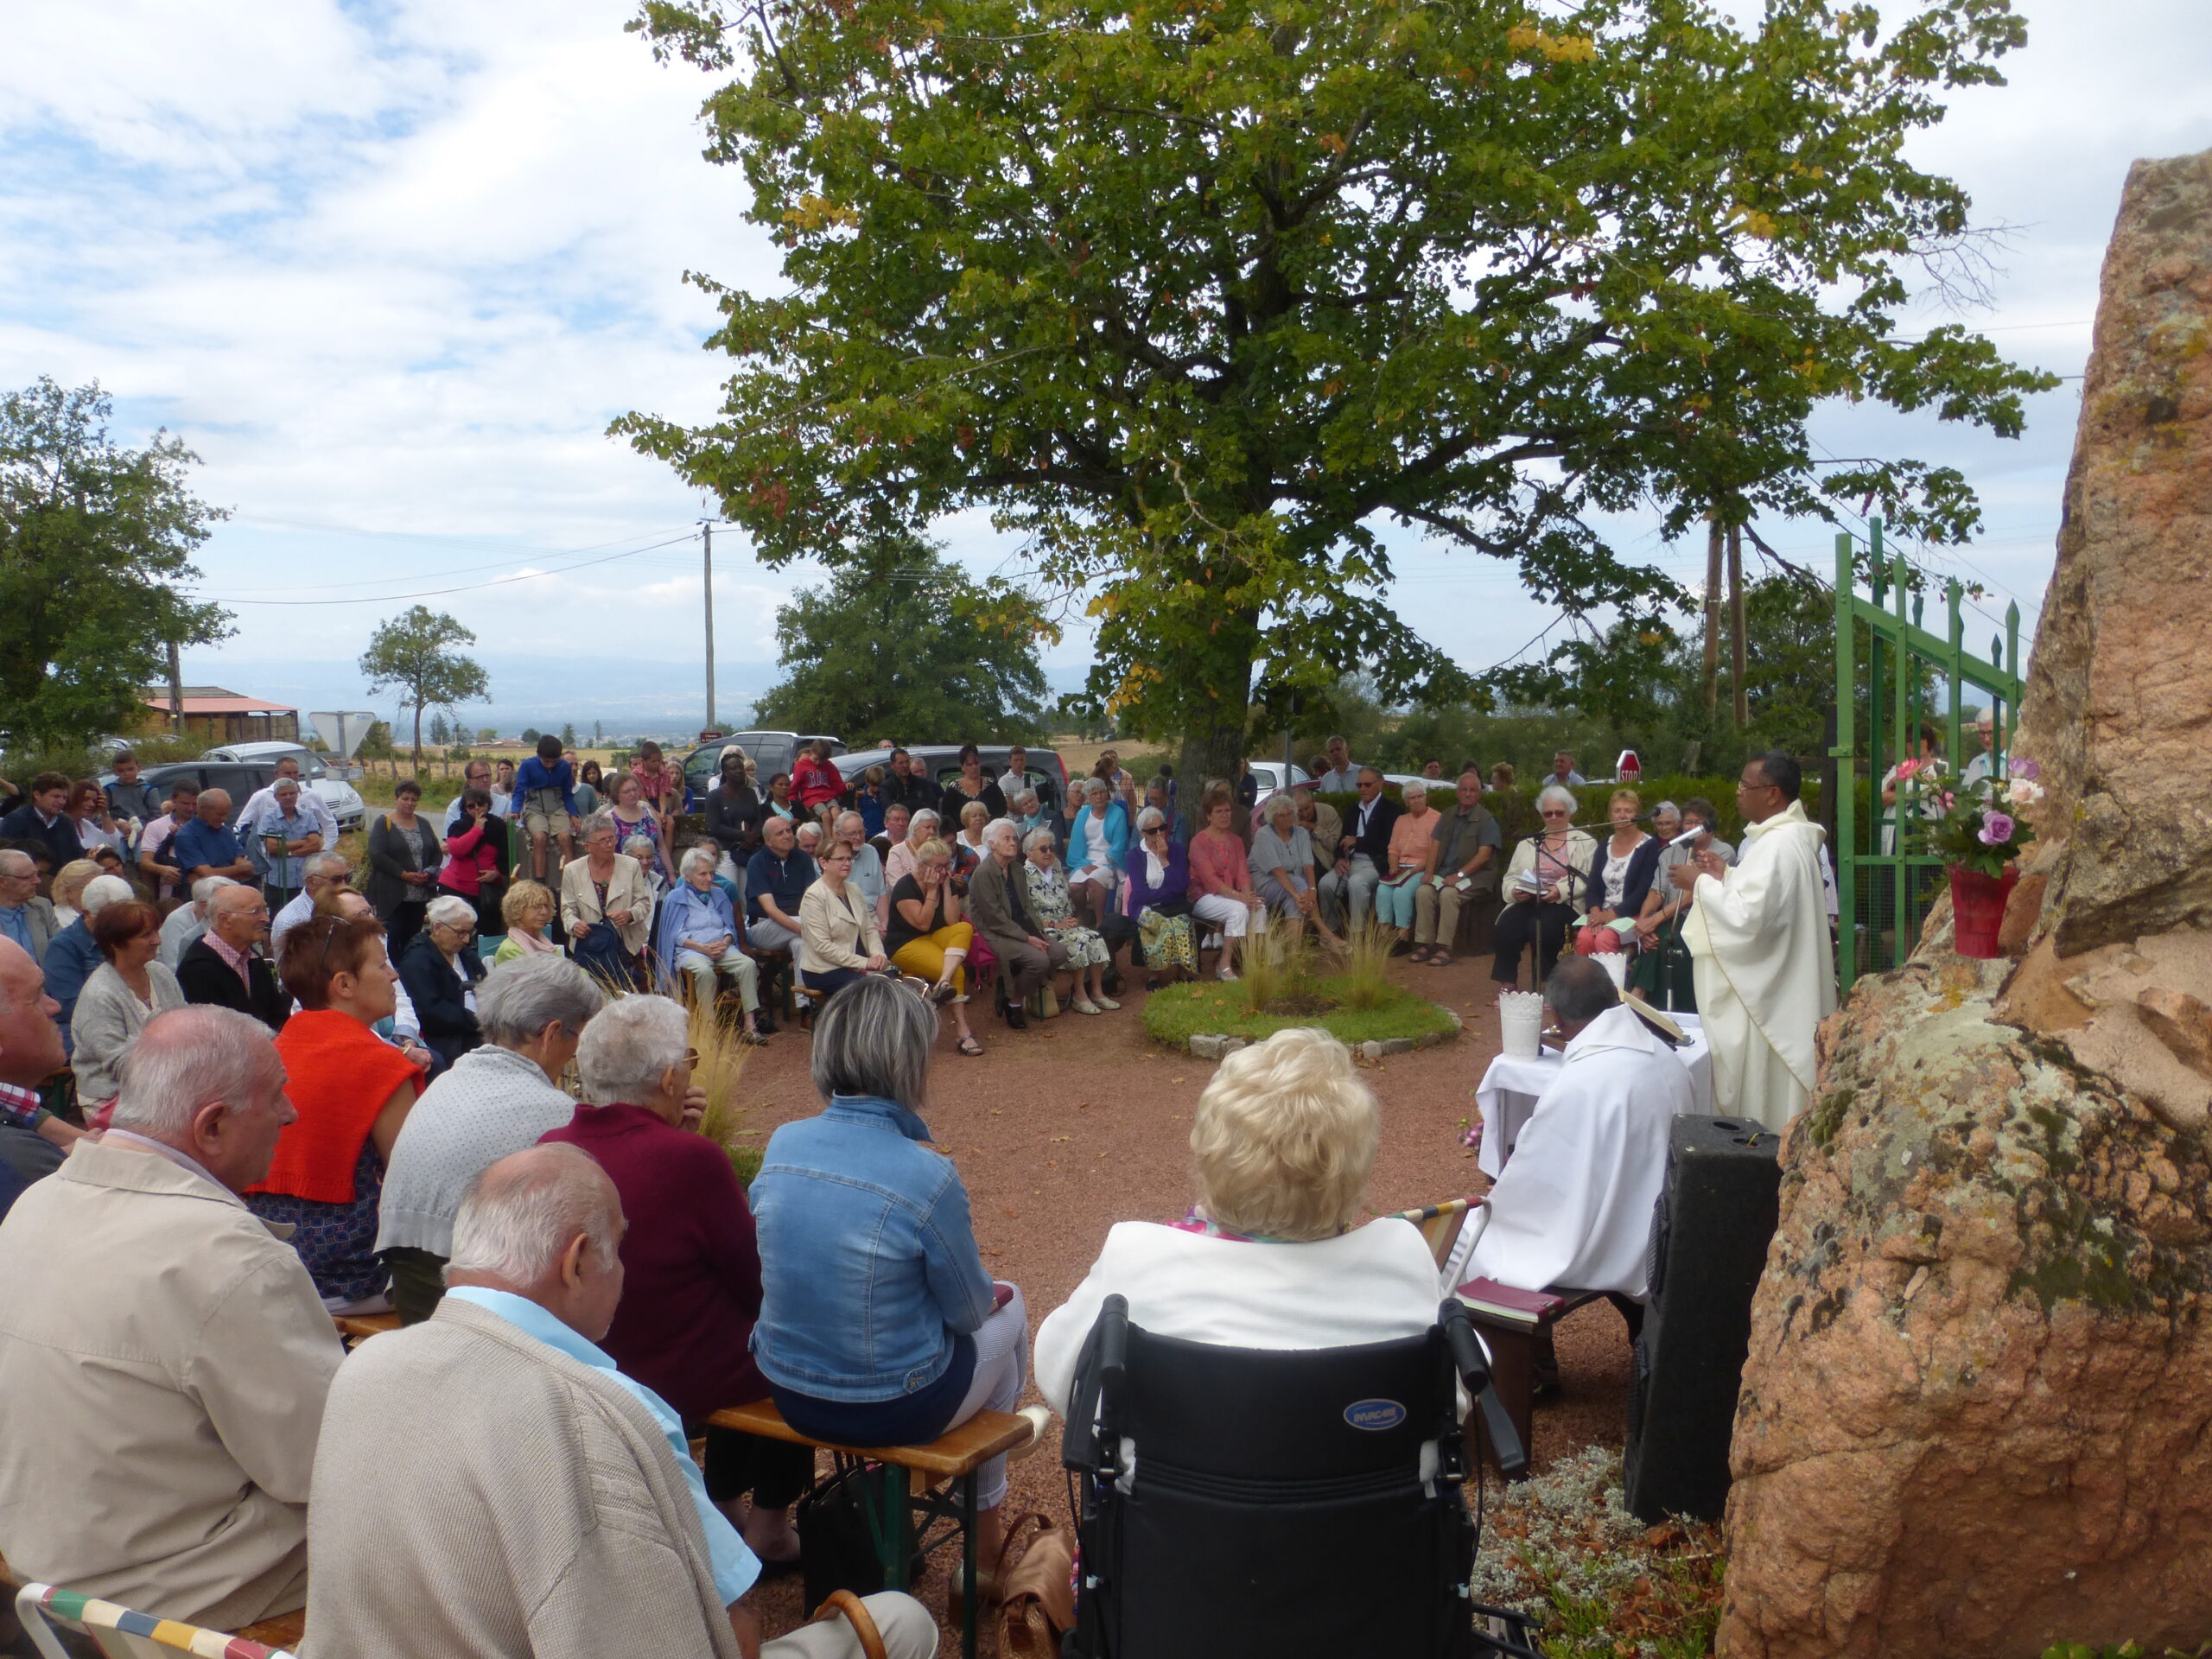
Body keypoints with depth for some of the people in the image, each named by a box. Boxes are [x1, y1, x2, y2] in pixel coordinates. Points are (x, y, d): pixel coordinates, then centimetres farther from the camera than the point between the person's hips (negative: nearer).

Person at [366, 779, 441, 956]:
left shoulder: (423, 823, 15)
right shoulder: (383, 823, -2)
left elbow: (437, 851, 17)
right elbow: (377, 855, -12)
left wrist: (430, 872, -3)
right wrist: (404, 874, -17)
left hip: (421, 894, 5)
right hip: (392, 895, -5)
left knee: (413, 937, 9)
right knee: (392, 937, -9)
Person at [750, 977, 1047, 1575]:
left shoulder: (782, 1144, -9)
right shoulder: (928, 1175, -27)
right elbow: (970, 1310, -13)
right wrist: (992, 1294, 12)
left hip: (790, 1395, 6)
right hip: (891, 1408, -5)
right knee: (1009, 1313, 25)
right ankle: (985, 1523, 44)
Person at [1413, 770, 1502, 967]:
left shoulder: (1486, 819, -3)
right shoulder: (1449, 816, 16)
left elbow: (1484, 855, -12)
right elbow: (1436, 845, 14)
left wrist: (1460, 875, -20)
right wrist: (1429, 872, -1)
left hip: (1475, 875, -5)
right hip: (1445, 872, 5)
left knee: (1449, 894, -33)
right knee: (1423, 892, -23)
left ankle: (1444, 948, -30)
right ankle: (1425, 944, -21)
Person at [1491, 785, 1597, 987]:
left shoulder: (1585, 844, 13)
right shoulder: (1528, 844, 24)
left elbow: (1588, 880, -2)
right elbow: (1510, 877, 16)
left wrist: (1561, 891, -19)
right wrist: (1514, 891, -7)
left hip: (1565, 903, -3)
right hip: (1527, 901, 3)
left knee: (1541, 927, -35)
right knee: (1507, 926, -29)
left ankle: (1544, 985, -19)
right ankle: (1506, 987, -25)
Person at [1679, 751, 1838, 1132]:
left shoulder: (1777, 845, -22)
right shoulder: (1788, 835, 12)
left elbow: (1746, 918, -27)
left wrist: (1702, 882, -15)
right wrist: (1725, 876, 8)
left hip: (1764, 998, -11)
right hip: (1776, 987, 11)